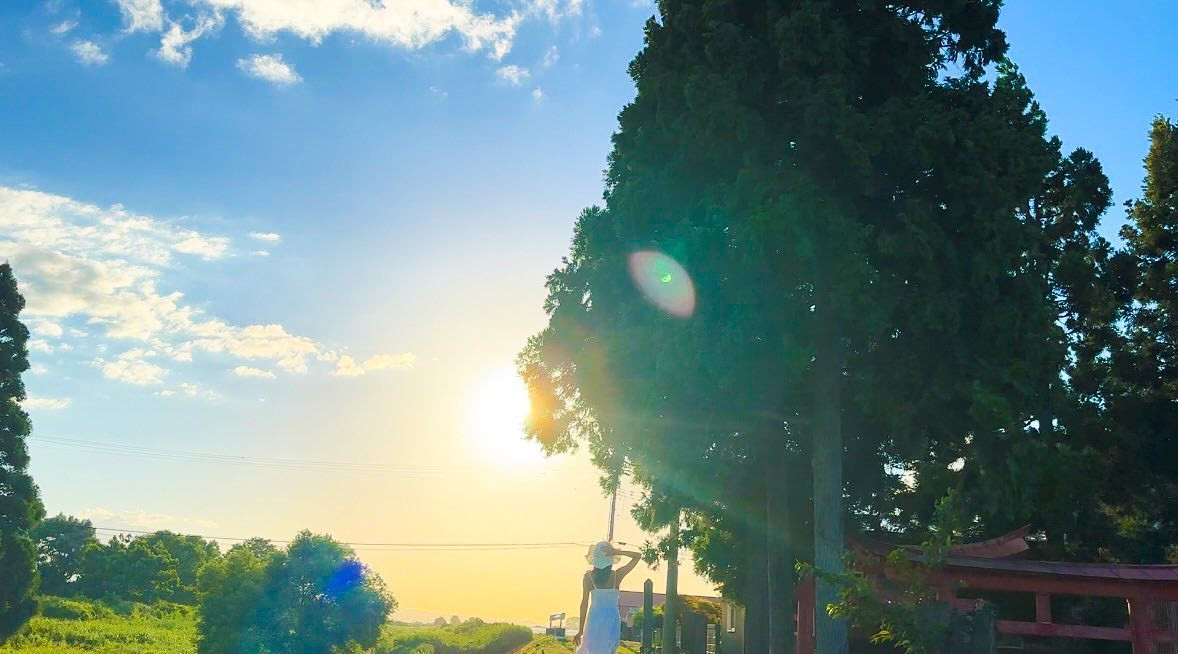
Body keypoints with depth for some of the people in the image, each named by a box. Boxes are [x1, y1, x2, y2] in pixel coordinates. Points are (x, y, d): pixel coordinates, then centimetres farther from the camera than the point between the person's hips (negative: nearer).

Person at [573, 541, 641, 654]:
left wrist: (581, 630, 1)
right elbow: (637, 556, 2)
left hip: (595, 617, 0)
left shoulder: (588, 576, -7)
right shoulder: (617, 575, -7)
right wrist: (617, 552, -10)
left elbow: (584, 603, -4)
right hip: (612, 618, 0)